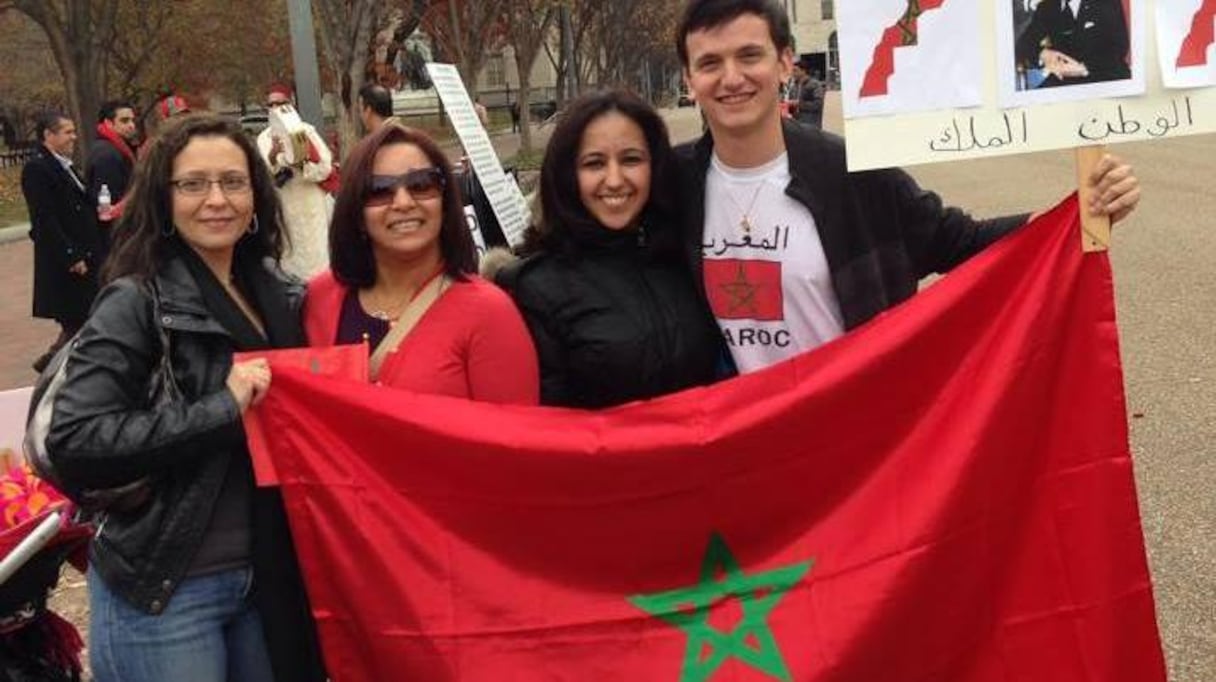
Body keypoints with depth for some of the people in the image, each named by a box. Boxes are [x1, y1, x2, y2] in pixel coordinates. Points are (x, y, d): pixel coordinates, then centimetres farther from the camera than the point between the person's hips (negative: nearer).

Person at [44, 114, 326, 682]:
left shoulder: (277, 295, 7)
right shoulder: (136, 303, -13)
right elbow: (73, 444, -23)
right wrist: (221, 409, -25)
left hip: (265, 579, 6)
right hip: (164, 594, -6)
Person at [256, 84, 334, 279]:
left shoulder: (307, 130, -1)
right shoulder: (264, 138, 2)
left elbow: (325, 167, -7)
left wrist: (301, 165, -23)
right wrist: (273, 155, -30)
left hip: (313, 205, -1)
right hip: (285, 209, 1)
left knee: (318, 256, 1)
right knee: (295, 260, 4)